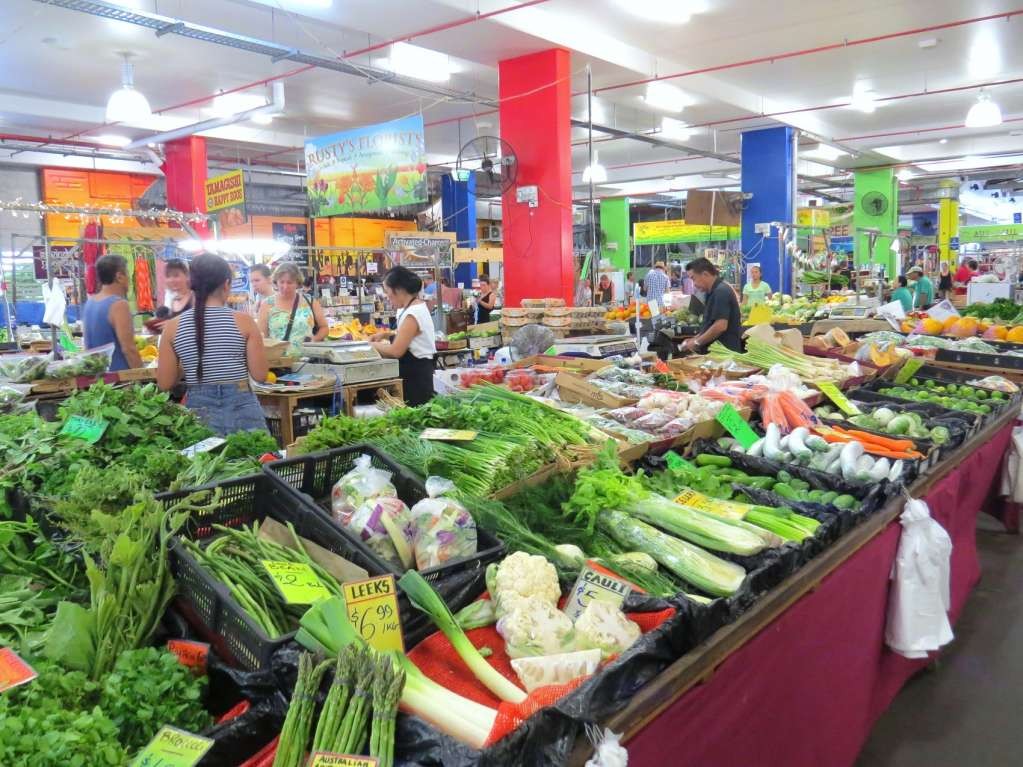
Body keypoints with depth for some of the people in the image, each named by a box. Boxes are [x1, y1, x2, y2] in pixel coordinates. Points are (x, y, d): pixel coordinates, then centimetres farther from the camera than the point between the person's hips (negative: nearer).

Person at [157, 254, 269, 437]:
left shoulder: (173, 326, -1)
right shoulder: (243, 321, -7)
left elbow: (164, 384, 2)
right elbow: (260, 374, -4)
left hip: (198, 411, 2)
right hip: (241, 408, -2)